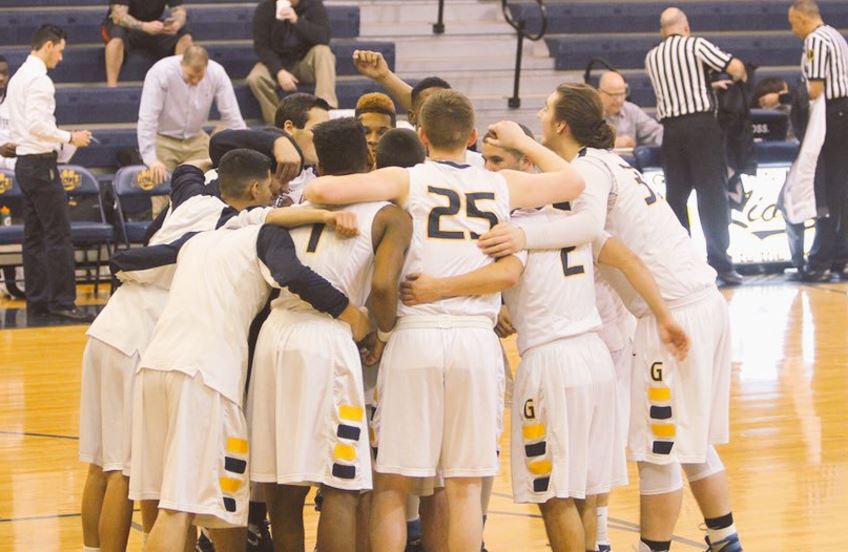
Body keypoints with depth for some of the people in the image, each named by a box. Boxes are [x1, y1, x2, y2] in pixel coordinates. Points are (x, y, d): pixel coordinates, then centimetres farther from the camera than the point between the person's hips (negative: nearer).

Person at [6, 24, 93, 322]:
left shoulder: (18, 77, 15)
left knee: (34, 235, 10)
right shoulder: (39, 80, -14)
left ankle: (37, 299, 11)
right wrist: (70, 137, -15)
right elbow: (37, 125, -23)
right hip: (41, 163, -10)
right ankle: (62, 301, -12)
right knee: (59, 234, -10)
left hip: (24, 162, 10)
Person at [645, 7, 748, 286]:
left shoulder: (651, 58, 13)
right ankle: (720, 264, -10)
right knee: (713, 195, -5)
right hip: (702, 125, -4)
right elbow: (737, 67, -8)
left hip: (671, 128, 4)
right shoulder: (696, 45, -3)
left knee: (676, 198, 10)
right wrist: (737, 80, 15)